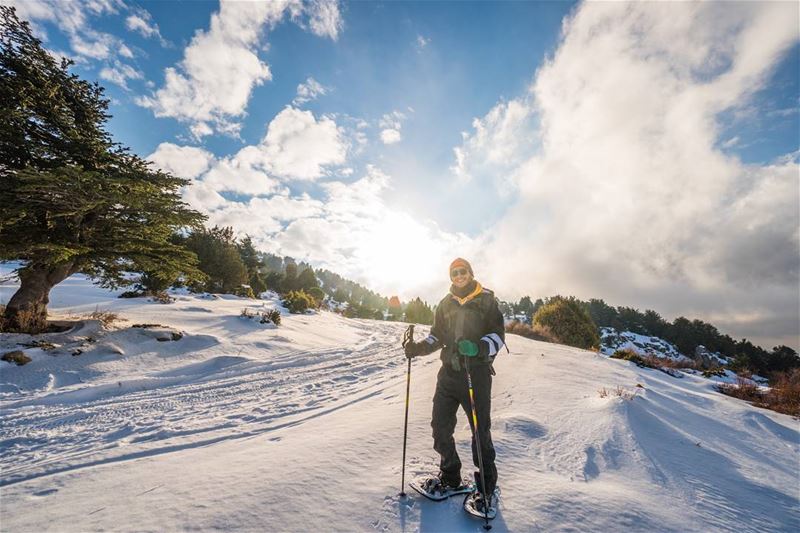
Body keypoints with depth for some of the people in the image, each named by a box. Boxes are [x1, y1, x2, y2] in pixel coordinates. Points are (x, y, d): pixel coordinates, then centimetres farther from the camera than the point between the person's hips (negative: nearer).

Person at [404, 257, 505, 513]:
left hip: (477, 373, -4)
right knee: (441, 426, 6)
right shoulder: (445, 304, 13)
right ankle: (450, 476, 29)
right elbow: (436, 336, 16)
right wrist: (418, 347, -2)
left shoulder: (487, 299, 0)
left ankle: (486, 485, 24)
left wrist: (478, 348, -25)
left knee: (480, 430, 3)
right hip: (449, 372, 4)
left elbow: (498, 334, -6)